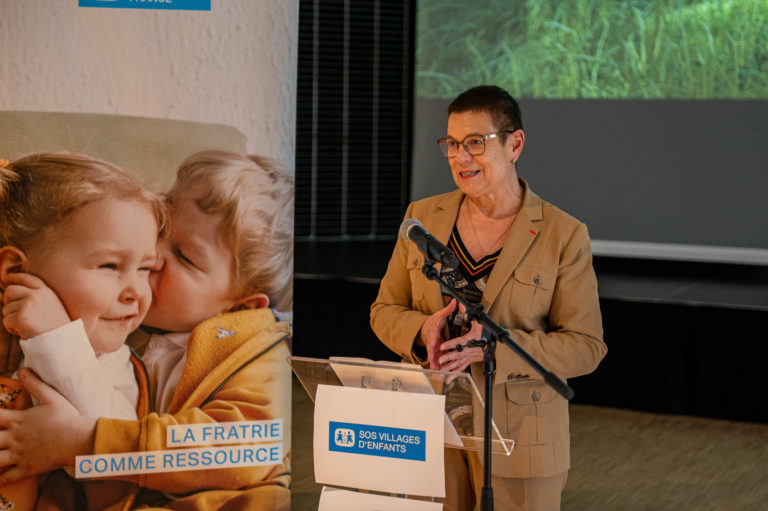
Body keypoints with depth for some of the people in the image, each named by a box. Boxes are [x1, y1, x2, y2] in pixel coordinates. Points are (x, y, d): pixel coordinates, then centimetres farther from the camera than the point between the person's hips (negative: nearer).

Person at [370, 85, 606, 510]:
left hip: (518, 433, -2)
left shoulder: (563, 235, -6)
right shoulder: (422, 218, 5)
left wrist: (493, 346, -22)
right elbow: (384, 310, 10)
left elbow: (585, 346, -8)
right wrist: (422, 330, -13)